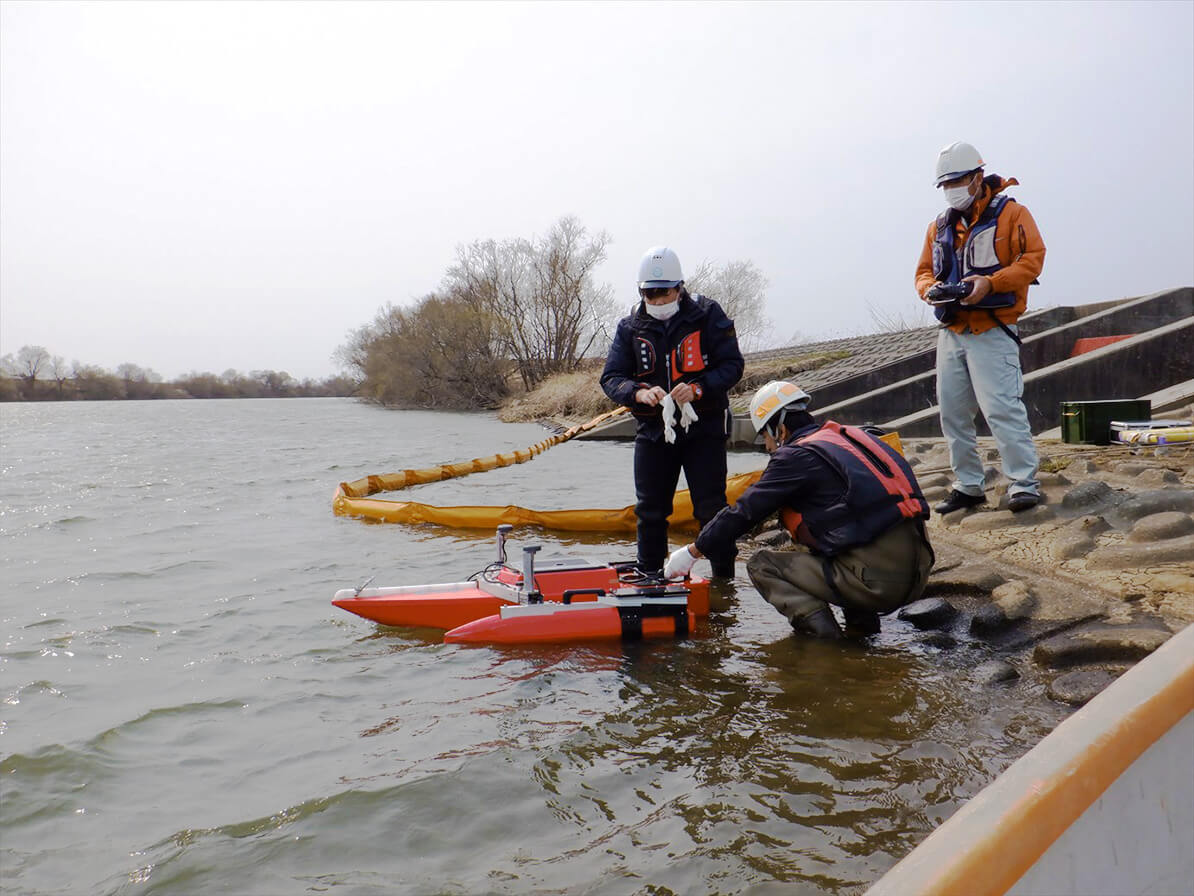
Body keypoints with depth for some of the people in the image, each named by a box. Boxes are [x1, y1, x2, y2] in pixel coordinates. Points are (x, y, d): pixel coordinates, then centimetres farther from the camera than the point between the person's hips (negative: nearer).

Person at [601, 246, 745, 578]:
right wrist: (640, 393, -23)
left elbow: (732, 364, -7)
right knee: (649, 510, 9)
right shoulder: (630, 327, 3)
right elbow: (611, 378, -2)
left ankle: (724, 579, 12)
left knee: (711, 507, -1)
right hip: (653, 430, 3)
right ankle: (648, 578, 24)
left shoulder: (707, 315, -5)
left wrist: (697, 388, -24)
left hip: (704, 427, -3)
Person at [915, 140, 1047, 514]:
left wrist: (990, 282, -22)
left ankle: (1024, 483, -7)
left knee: (1001, 407, -14)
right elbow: (924, 270, 18)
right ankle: (968, 485, 17)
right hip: (951, 333, 6)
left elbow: (1032, 259, -8)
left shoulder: (1010, 213, 0)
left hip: (991, 332, -6)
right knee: (952, 412, 7)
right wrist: (930, 288, -5)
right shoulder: (939, 226, 16)